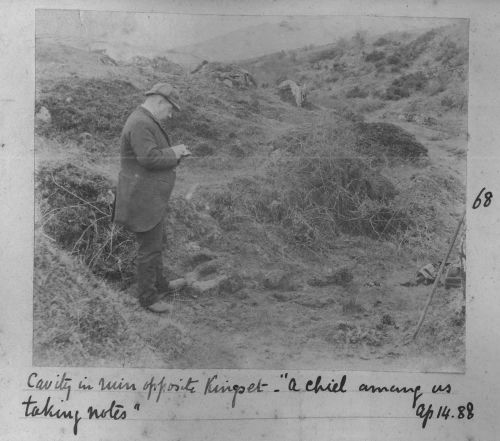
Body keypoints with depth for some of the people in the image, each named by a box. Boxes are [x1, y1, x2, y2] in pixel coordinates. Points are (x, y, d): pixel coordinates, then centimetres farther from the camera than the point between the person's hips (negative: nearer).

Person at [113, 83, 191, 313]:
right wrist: (173, 152, -15)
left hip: (150, 197, 11)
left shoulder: (145, 122, 13)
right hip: (143, 199, -11)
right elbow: (149, 158, -30)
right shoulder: (141, 124, -21)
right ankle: (148, 296, 14)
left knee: (156, 241, 22)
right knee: (150, 248, 0)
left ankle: (161, 286, 38)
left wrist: (175, 153, 6)